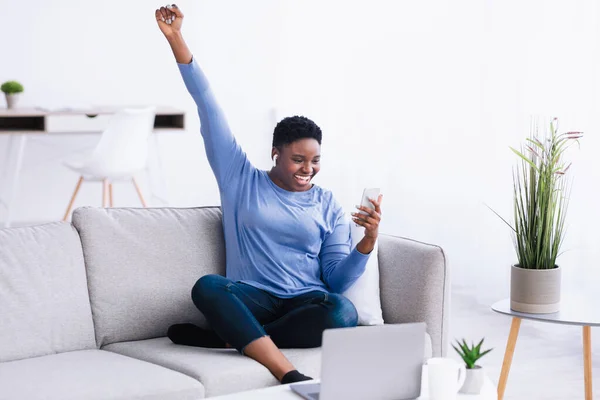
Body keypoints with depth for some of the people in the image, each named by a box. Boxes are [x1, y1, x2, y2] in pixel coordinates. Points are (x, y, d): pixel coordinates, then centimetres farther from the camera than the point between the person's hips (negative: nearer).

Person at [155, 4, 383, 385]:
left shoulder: (328, 205, 13)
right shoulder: (241, 180, 11)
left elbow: (337, 279, 7)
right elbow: (210, 111, 5)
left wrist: (369, 239, -11)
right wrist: (177, 41, 1)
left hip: (305, 305, 1)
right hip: (251, 299, 0)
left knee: (343, 311, -34)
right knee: (208, 285, -34)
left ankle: (225, 337, -26)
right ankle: (292, 375, -45)